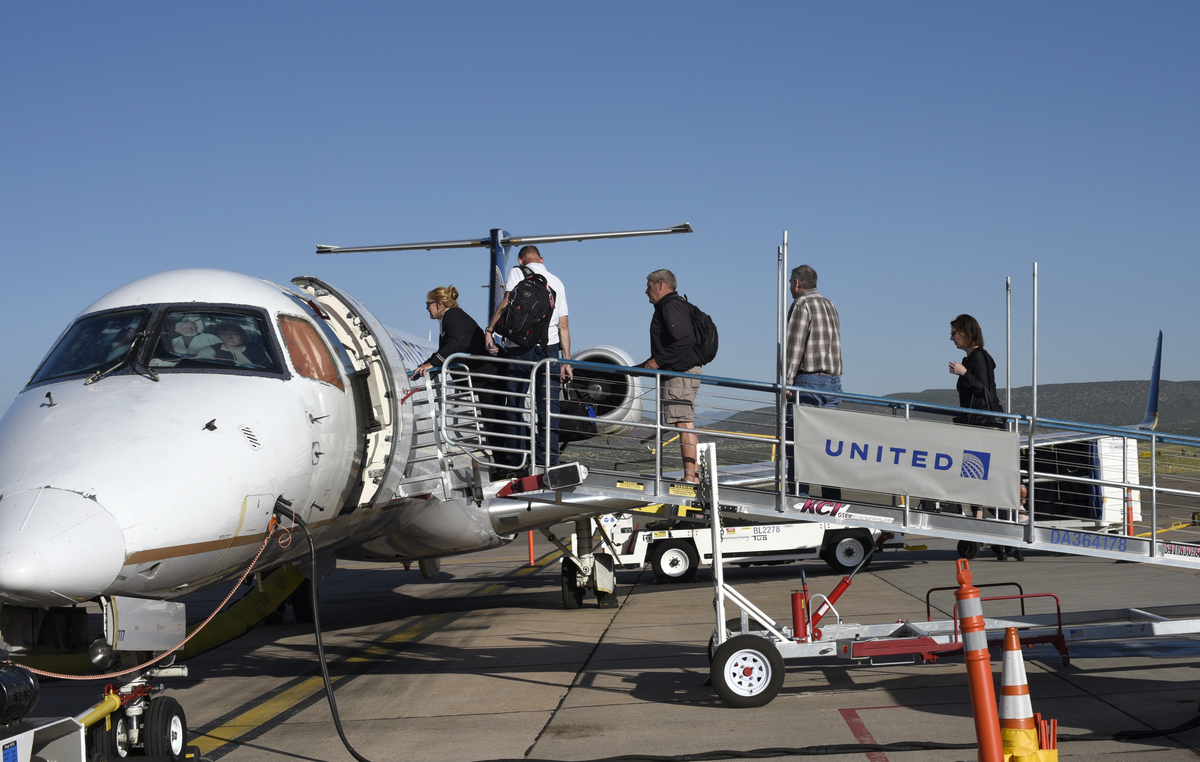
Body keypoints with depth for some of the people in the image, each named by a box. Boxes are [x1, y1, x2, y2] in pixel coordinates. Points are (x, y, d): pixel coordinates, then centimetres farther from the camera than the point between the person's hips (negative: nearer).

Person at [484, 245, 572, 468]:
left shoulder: (517, 272, 4)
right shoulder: (557, 282, 14)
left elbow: (506, 304, -11)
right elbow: (563, 326, 11)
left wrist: (489, 330, -4)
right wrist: (566, 361, 11)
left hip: (518, 350, -2)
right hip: (549, 348, 2)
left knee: (514, 404, 7)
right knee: (548, 407, 1)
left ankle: (514, 458, 11)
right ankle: (547, 460, -2)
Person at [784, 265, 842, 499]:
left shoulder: (802, 304, -5)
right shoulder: (830, 305, 20)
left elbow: (794, 344, -14)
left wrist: (787, 379, -16)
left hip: (808, 380, -8)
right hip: (833, 382, 8)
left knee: (797, 439, -7)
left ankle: (798, 496, -12)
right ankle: (832, 499, 6)